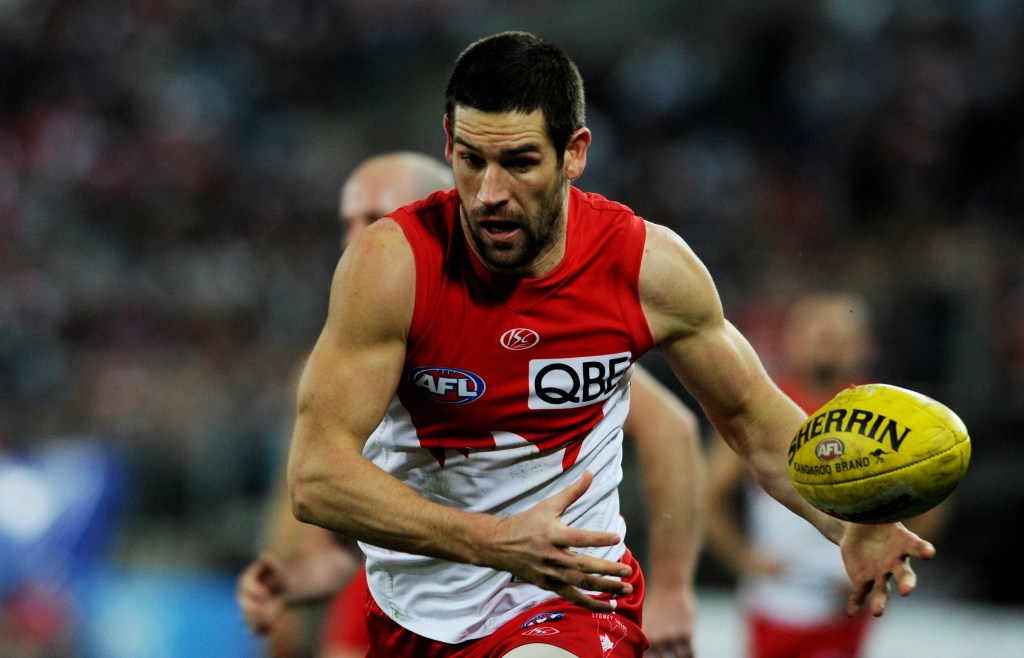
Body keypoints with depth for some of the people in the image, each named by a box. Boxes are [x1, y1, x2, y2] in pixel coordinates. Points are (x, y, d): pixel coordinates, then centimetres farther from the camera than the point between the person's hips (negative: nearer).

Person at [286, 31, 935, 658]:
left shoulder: (650, 266, -12)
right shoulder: (394, 262, -19)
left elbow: (756, 419, 4)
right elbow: (316, 476, -24)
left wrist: (850, 528, -16)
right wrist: (497, 542, -36)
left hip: (574, 597, -1)